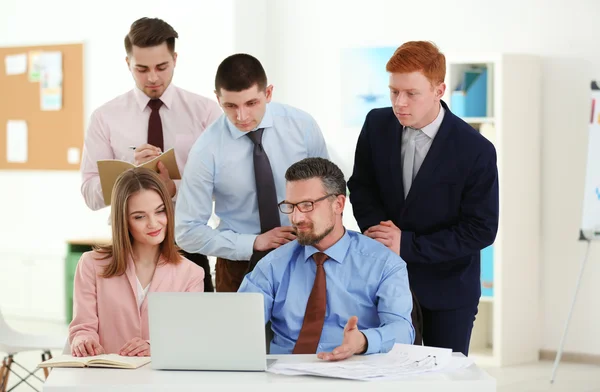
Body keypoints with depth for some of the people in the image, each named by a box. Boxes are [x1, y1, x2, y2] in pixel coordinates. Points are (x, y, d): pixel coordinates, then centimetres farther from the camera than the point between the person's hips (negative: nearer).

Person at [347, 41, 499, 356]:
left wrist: (408, 245, -20)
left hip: (447, 291, -3)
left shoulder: (477, 151, -18)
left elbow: (481, 230, -16)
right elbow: (360, 187, 8)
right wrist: (377, 228, -13)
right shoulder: (377, 124, -5)